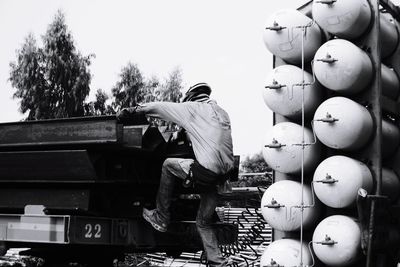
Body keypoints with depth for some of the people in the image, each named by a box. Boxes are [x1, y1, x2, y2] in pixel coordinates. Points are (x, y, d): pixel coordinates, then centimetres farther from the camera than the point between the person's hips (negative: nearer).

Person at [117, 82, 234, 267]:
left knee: (168, 165, 14)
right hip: (224, 173, 7)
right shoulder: (221, 113, 24)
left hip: (208, 170, -7)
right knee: (203, 222, 16)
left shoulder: (192, 108, 5)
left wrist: (131, 110, 17)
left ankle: (161, 218, 15)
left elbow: (157, 107, 8)